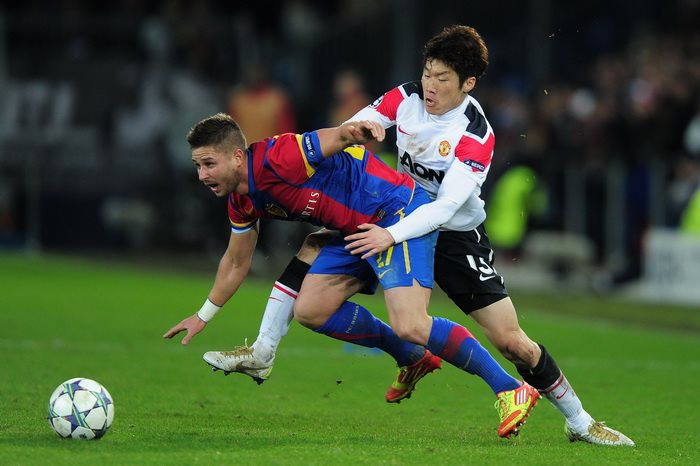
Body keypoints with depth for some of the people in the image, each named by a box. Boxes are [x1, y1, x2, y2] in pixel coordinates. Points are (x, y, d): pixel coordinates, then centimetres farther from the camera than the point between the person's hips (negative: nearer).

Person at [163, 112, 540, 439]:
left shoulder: (277, 159, -20)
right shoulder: (241, 201, 8)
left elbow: (336, 137, -27)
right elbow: (236, 261, 24)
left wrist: (356, 129, -52)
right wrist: (204, 315, 33)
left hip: (399, 209, -10)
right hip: (359, 230, 10)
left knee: (409, 326, -22)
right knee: (310, 310, 2)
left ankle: (511, 390, -11)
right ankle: (414, 358, 18)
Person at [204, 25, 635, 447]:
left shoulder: (477, 136, -25)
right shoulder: (407, 97, -10)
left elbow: (446, 205, -32)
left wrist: (391, 235, -40)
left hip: (455, 237, -5)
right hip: (400, 218, 5)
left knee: (512, 341, -11)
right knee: (315, 246, -8)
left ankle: (579, 421, 7)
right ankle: (263, 353, -1)